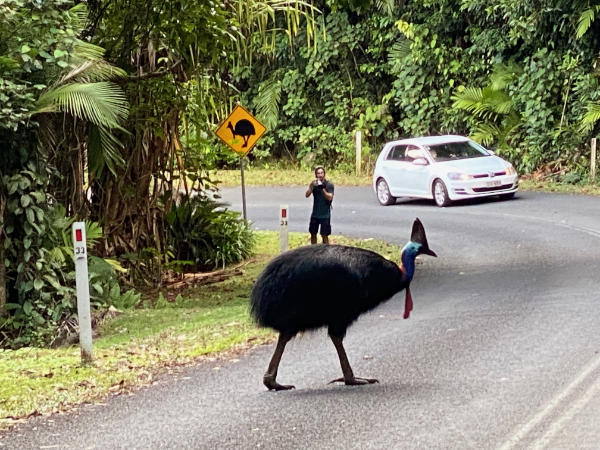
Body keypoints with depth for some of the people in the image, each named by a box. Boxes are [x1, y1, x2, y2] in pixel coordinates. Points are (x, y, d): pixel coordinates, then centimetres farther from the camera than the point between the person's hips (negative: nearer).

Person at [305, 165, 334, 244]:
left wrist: (322, 189, -29)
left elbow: (330, 198, -17)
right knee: (313, 234, 11)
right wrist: (311, 186, -22)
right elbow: (307, 195, -7)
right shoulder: (314, 183, 4)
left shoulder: (329, 184, -7)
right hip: (315, 214, 4)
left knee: (324, 235, -4)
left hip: (325, 214, -4)